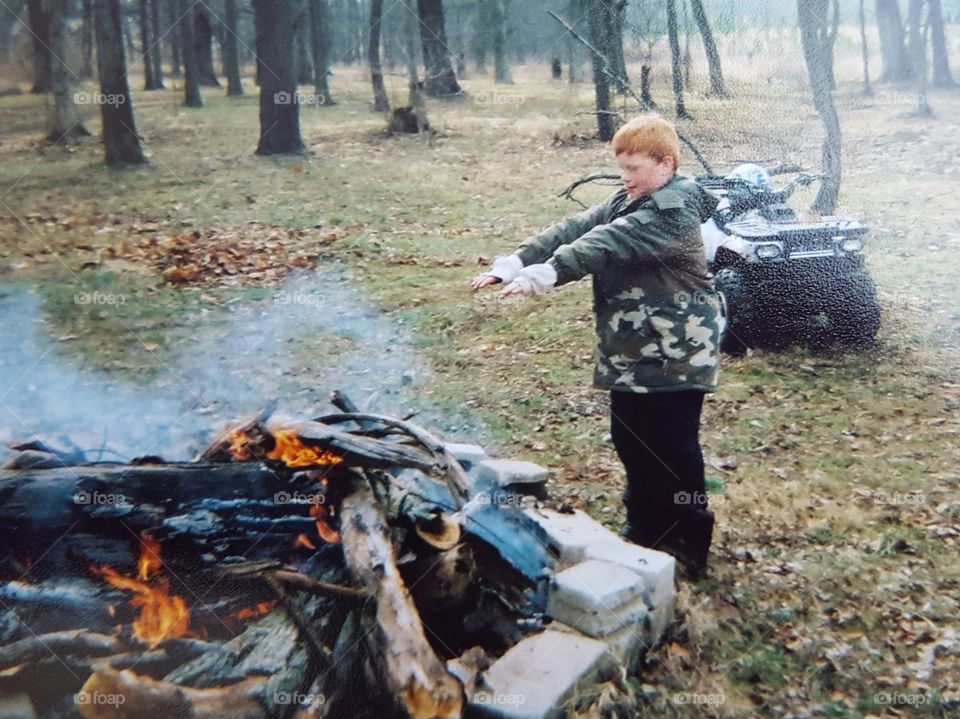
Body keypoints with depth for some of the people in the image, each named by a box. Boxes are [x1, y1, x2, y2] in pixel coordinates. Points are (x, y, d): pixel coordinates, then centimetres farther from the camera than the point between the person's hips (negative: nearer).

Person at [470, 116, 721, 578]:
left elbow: (609, 243, -32)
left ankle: (687, 547, 17)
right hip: (630, 352, 9)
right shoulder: (627, 202, 11)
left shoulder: (675, 209, -17)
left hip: (676, 354, -9)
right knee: (629, 439, 16)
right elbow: (575, 229, -2)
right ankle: (645, 528, 33)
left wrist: (546, 273, -44)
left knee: (674, 449, 0)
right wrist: (514, 262, -15)